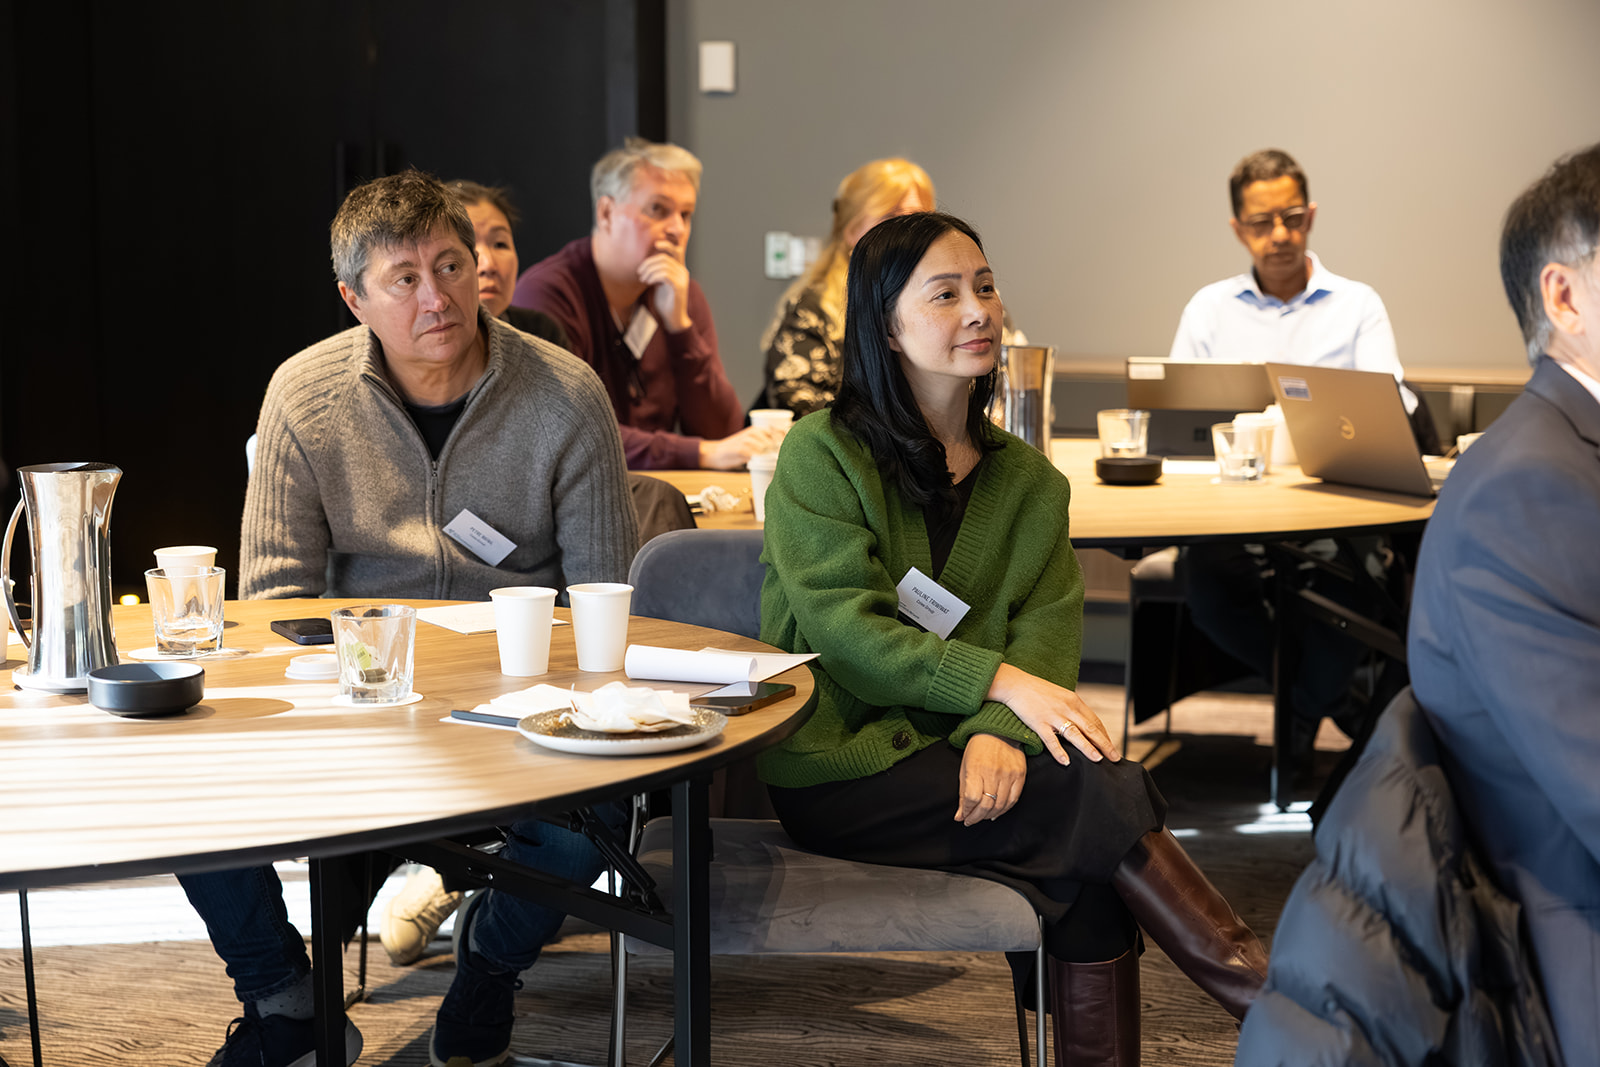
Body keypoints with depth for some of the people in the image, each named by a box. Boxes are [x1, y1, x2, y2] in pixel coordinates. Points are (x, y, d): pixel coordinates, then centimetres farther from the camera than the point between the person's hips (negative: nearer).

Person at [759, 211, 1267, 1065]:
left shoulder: (1027, 479, 13)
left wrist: (996, 731, -22)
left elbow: (1049, 630, 0)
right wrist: (1001, 682, -25)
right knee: (1091, 789, -24)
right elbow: (844, 627, -13)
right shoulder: (819, 454, -3)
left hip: (953, 753, 5)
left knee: (1089, 879, -26)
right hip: (839, 771, -5)